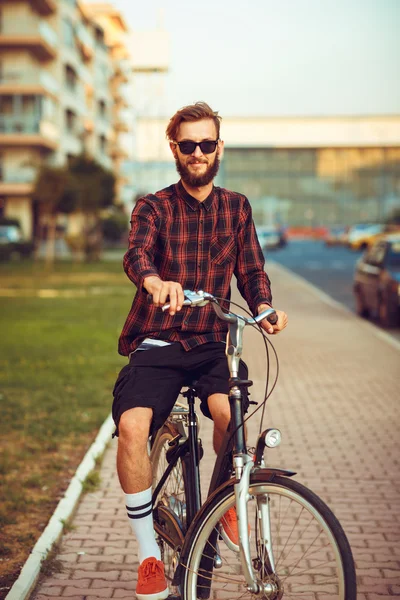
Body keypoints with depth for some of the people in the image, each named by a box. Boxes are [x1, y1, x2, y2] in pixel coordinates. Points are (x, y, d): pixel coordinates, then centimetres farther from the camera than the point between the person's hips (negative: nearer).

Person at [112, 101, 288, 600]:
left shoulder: (237, 208, 11)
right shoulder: (154, 207, 1)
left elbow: (251, 270, 8)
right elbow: (136, 253, -19)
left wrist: (263, 306, -15)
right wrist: (154, 282, -43)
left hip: (210, 343, 1)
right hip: (155, 344, -1)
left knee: (230, 412, -29)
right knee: (132, 427, -25)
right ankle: (149, 555, -8)